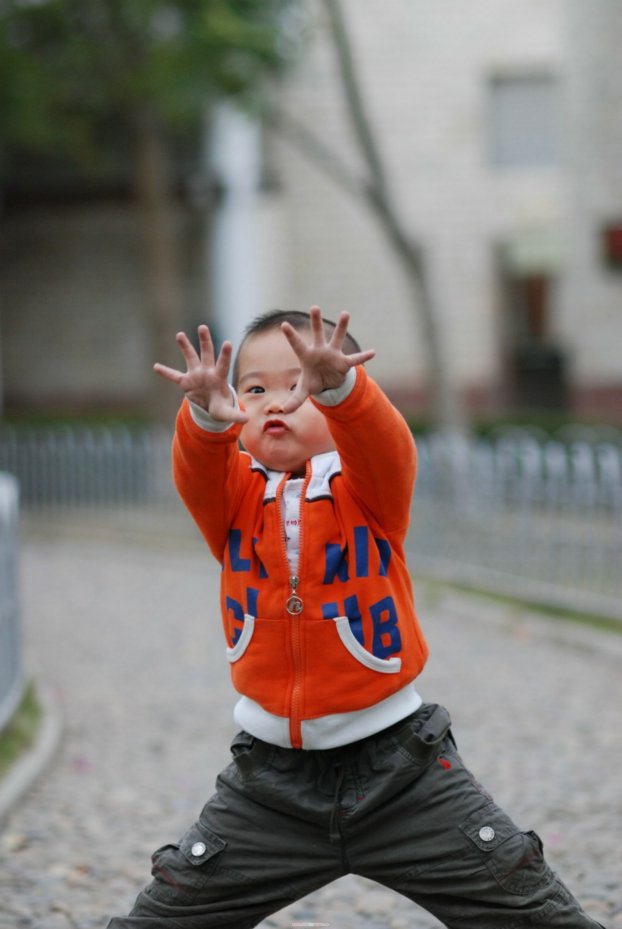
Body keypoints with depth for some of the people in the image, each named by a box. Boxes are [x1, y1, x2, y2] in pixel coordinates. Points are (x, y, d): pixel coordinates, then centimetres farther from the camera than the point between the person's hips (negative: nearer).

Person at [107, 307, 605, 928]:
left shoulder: (371, 487, -4)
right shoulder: (233, 496, 1)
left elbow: (379, 439, -26)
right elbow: (197, 473, -22)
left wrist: (336, 387, -49)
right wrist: (206, 415, -45)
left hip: (399, 762, -2)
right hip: (271, 774, 2)